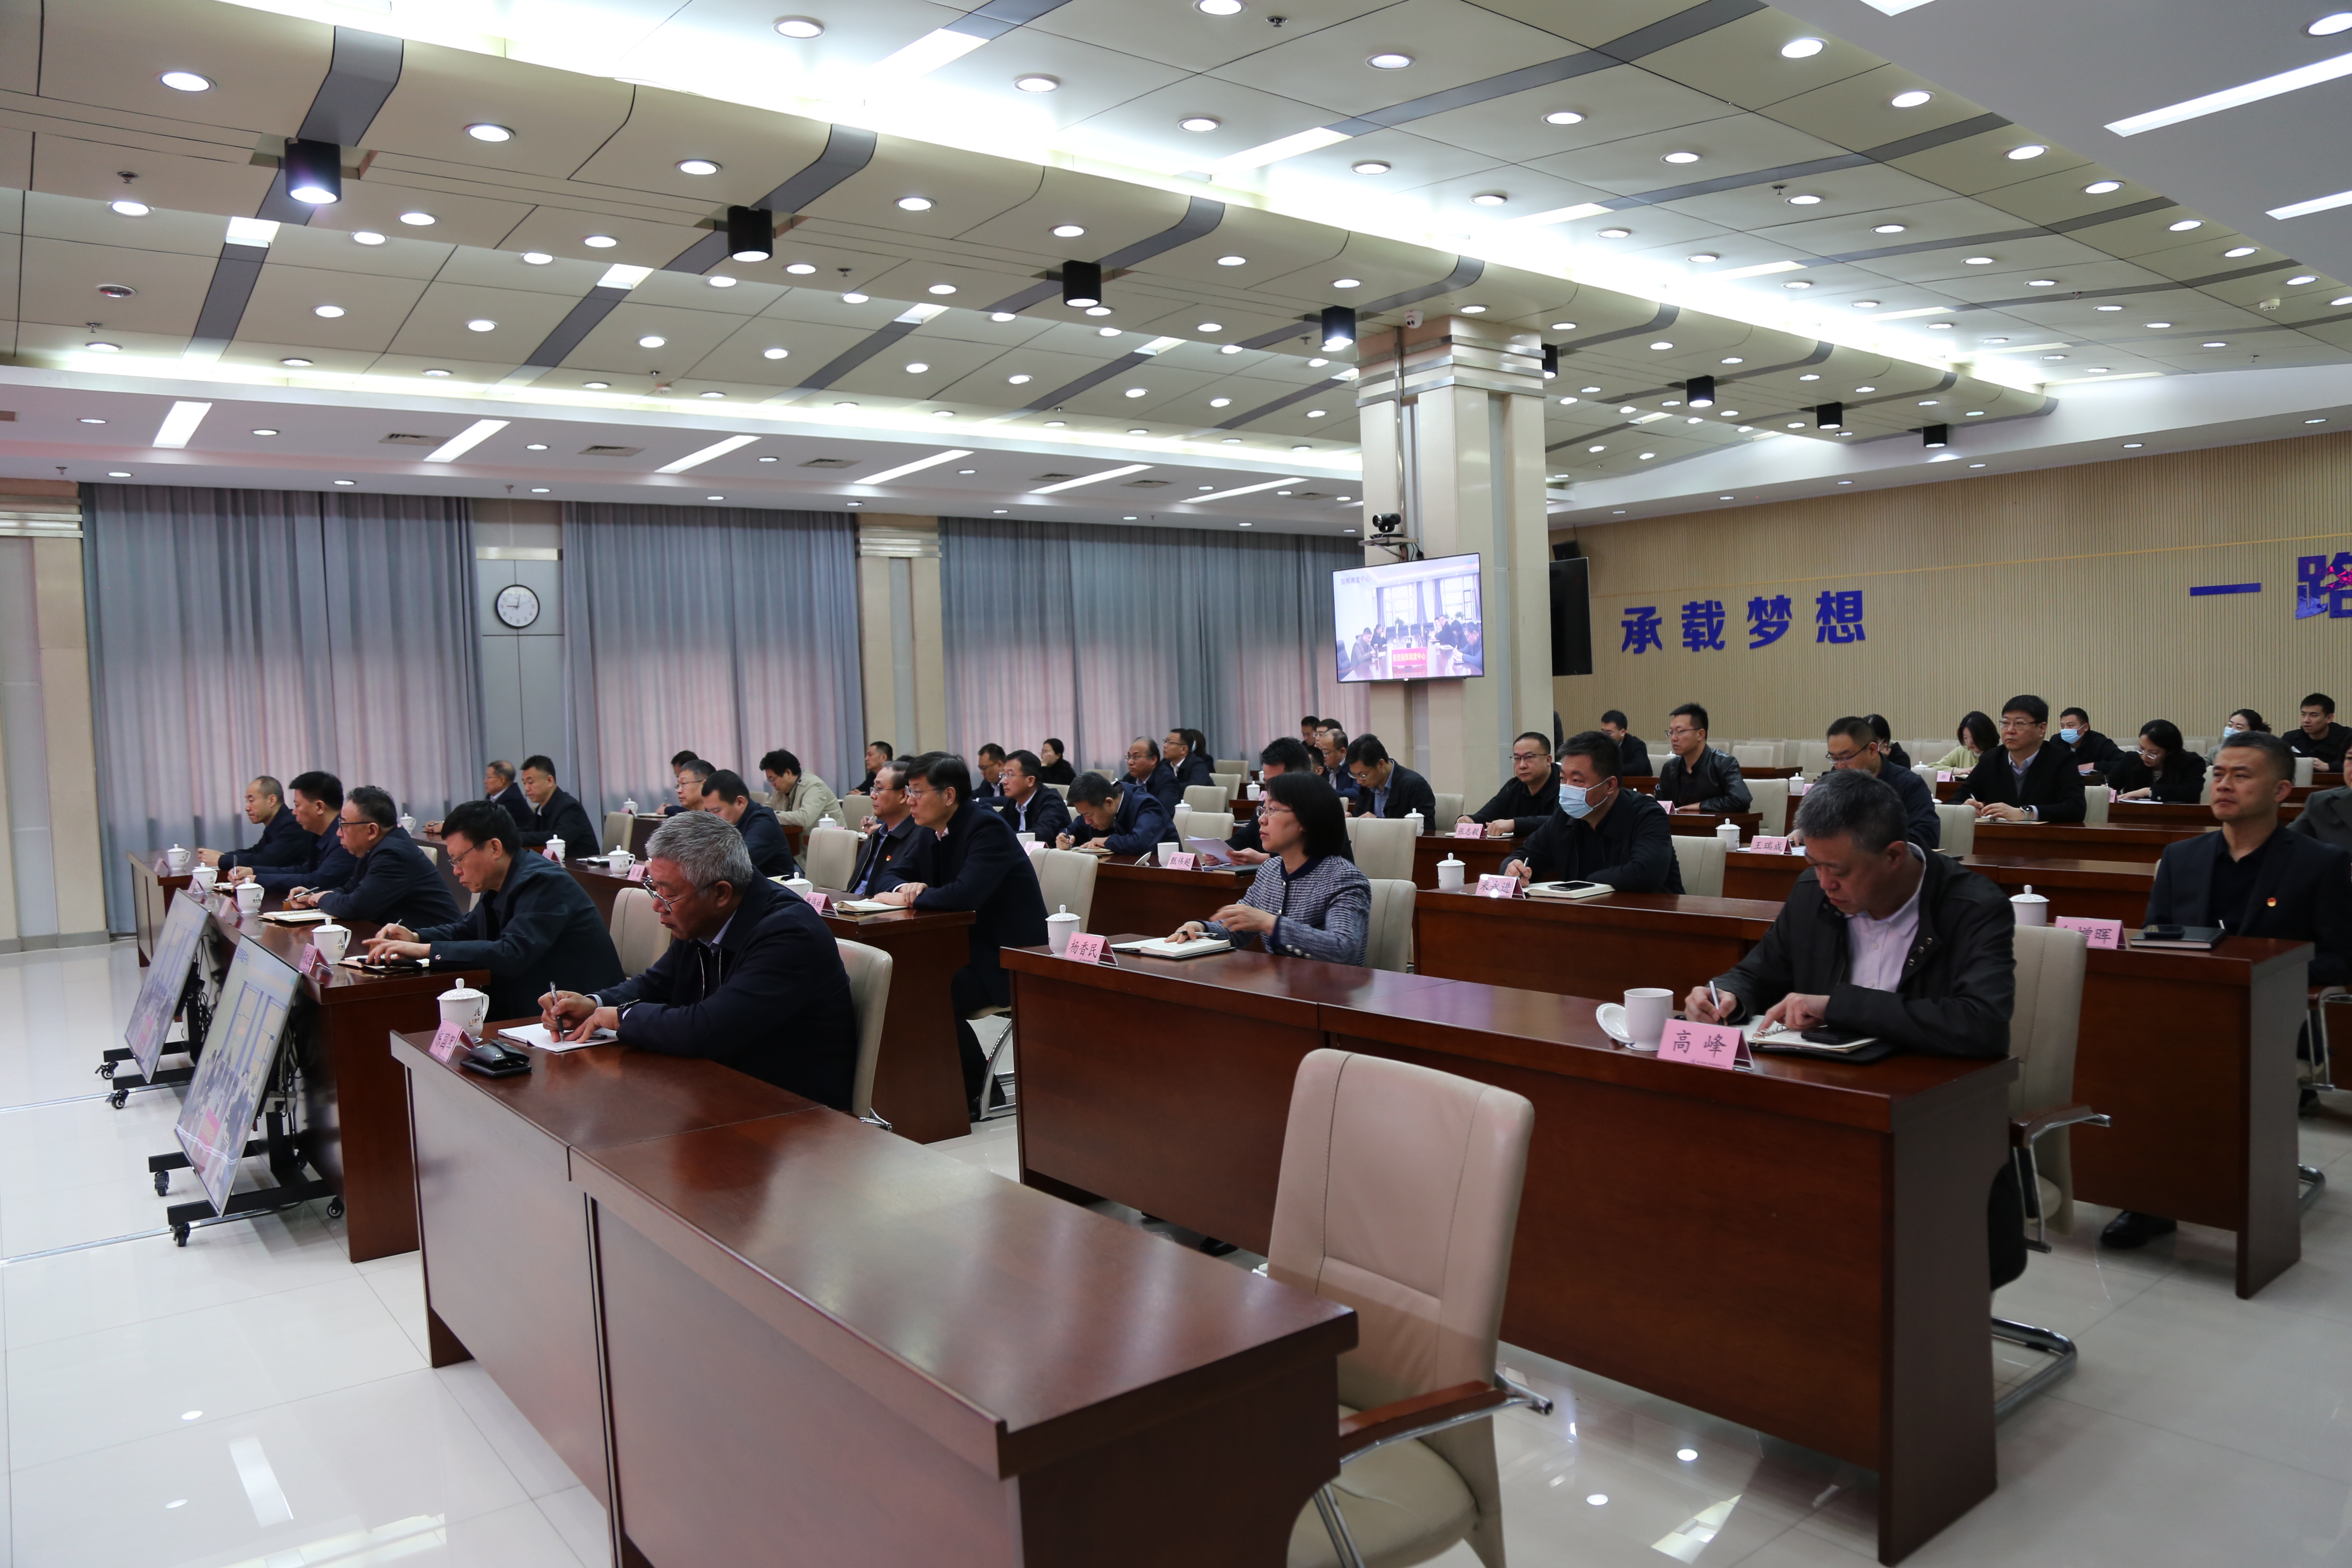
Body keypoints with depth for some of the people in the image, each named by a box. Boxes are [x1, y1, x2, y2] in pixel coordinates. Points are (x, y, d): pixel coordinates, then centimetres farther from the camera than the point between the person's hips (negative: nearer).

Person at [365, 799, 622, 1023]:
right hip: (526, 1007, 8)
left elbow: (511, 955, -29)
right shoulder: (500, 886, 7)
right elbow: (465, 929, 23)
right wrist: (415, 937, 3)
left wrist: (426, 950, -26)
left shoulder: (543, 882, -19)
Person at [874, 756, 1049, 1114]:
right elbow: (894, 875, 15)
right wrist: (909, 887, -10)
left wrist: (908, 897, -18)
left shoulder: (987, 826, -19)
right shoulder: (933, 830, 8)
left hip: (1012, 955, -9)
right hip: (975, 946, 9)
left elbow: (965, 894, -32)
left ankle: (975, 1090, -2)